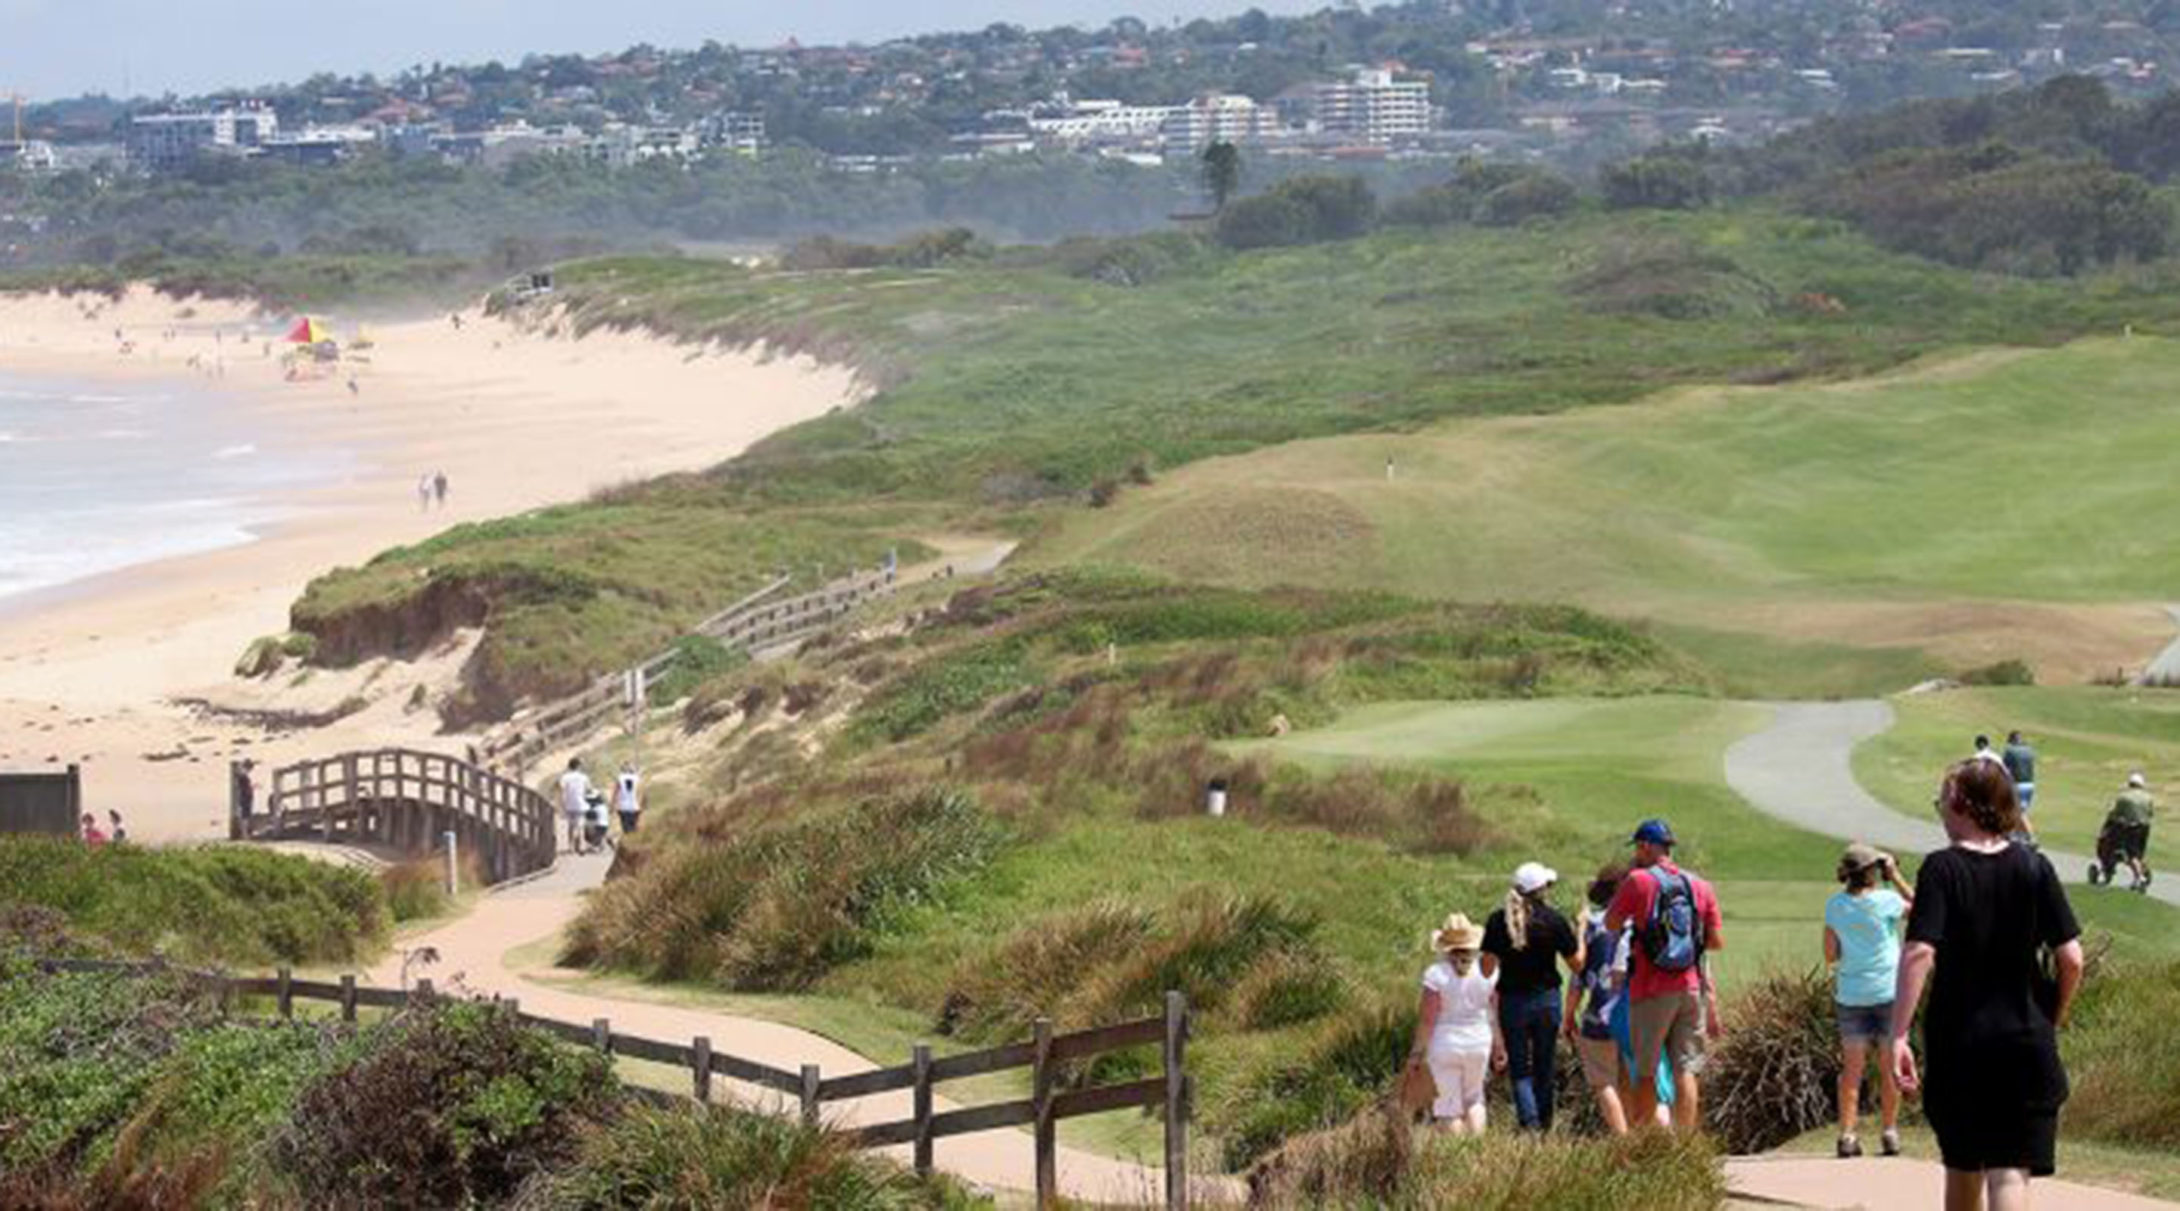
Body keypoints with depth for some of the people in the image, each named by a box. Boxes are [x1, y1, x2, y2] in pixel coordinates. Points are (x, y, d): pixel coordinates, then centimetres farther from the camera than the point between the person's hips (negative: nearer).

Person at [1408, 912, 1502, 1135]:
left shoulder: (1436, 974, -14)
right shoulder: (1487, 972, -4)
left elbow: (1427, 1019, -13)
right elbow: (1495, 1014, 2)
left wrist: (1418, 1049, -3)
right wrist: (1498, 1045, 14)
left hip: (1445, 1045, -3)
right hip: (1478, 1043, 4)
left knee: (1448, 1108, 4)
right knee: (1474, 1100, 21)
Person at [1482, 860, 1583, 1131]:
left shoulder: (1498, 921, -5)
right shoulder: (1553, 920, -8)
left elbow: (1488, 967, -6)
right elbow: (1577, 964, -2)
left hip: (1512, 1000, 0)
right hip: (1546, 999, 0)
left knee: (1519, 1068, 4)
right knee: (1545, 1068, 13)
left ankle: (1529, 1122, -13)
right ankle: (1544, 1123, 19)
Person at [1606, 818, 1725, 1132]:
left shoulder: (1638, 881, -7)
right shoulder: (1700, 887, 7)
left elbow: (1611, 924, 1)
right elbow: (1717, 941, 8)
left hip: (1652, 990, -3)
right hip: (1690, 988, 4)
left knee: (1645, 1073, 3)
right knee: (1685, 1070, 4)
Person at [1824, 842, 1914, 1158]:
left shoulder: (1834, 906, -1)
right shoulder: (1885, 901, -10)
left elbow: (1830, 955, 3)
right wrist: (1895, 877, 9)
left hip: (1850, 994, 2)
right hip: (1888, 991, -2)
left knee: (1852, 1067, 3)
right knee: (1889, 1067, 8)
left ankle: (1847, 1134, -4)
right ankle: (1890, 1132, 11)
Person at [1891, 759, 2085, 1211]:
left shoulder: (1942, 869, -7)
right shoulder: (2035, 868, 0)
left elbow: (1919, 953, -19)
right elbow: (2071, 958, -2)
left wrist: (1898, 1036, -19)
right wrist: (2053, 1021, 13)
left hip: (1956, 1042, -1)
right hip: (2026, 1043, 1)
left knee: (1963, 1166, 18)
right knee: (2011, 1171, -5)